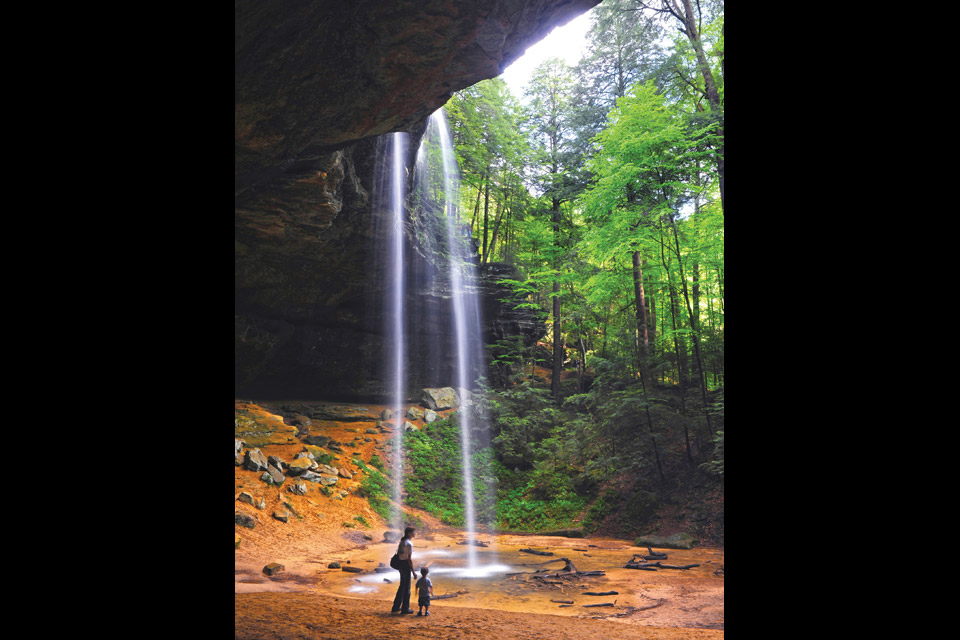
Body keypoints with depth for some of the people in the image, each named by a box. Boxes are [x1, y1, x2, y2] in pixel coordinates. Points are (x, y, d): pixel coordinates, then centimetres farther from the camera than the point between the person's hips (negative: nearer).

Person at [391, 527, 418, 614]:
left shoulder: (402, 541, 8)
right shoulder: (409, 544, -19)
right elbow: (410, 559, -20)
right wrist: (413, 571, -15)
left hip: (400, 564, 9)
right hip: (406, 565, -9)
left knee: (402, 585, 20)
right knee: (407, 587, 4)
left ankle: (396, 607, 27)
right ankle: (405, 608, 12)